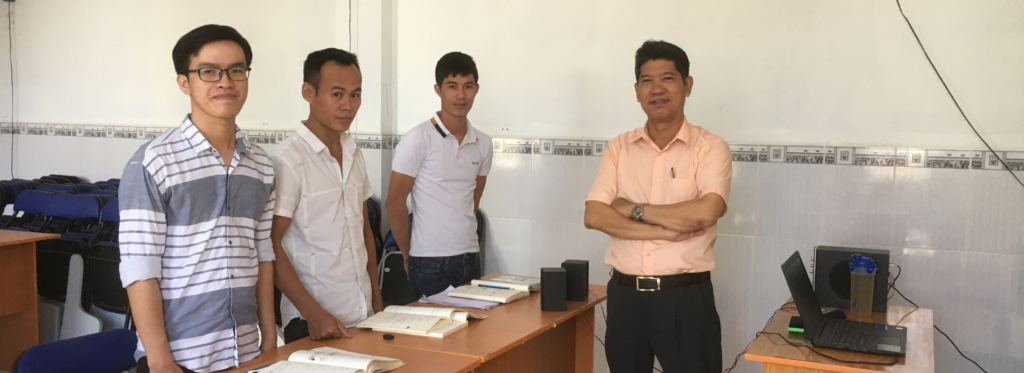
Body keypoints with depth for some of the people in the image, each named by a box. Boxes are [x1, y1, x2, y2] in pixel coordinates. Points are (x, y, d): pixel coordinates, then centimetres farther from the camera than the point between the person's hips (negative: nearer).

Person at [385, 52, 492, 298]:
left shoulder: (483, 143, 6)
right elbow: (394, 203, -7)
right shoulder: (419, 139, -10)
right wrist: (409, 255, 0)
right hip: (431, 263, -5)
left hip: (471, 258, 5)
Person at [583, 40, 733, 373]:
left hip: (685, 295, -3)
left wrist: (634, 210, -11)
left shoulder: (710, 148, -5)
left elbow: (705, 211, -21)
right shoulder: (619, 148, 5)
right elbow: (594, 215, -5)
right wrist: (663, 230, -15)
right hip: (625, 294, 4)